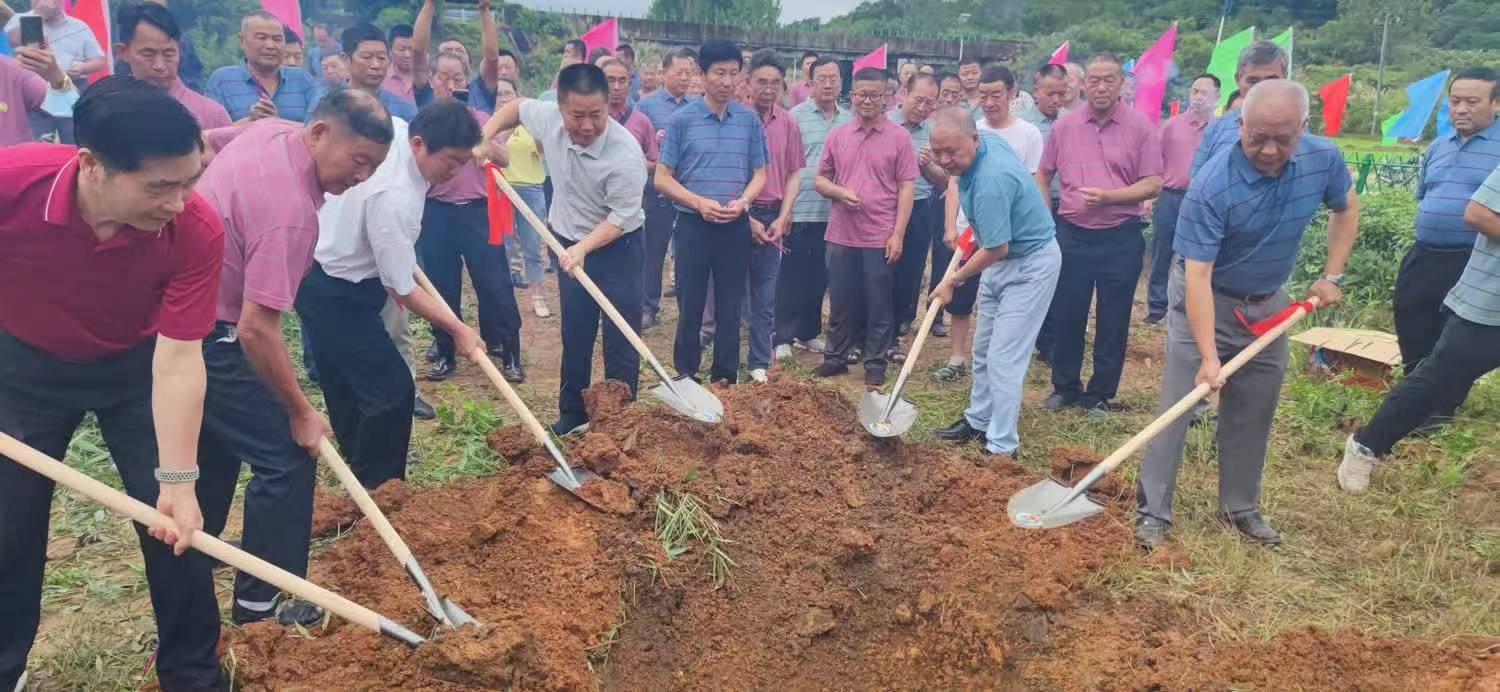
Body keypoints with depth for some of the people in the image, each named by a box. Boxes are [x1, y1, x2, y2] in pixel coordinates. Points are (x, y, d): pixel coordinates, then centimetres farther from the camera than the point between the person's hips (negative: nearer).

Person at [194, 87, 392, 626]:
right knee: (286, 458, -4)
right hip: (209, 336, -10)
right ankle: (261, 607, 7)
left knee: (214, 455, 23)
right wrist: (301, 412, -19)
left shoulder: (271, 129, -1)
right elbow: (256, 330, -30)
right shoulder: (291, 211, -30)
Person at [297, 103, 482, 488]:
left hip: (323, 273, 10)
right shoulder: (395, 197, -32)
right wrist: (458, 330, -13)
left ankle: (361, 485, 31)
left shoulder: (393, 128, -8)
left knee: (346, 392, 18)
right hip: (336, 294, -10)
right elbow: (402, 289, -24)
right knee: (392, 391, -8)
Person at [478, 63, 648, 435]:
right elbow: (515, 107, 8)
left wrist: (584, 248, -36)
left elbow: (620, 217, -24)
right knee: (574, 333, 14)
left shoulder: (625, 154, -30)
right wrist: (486, 134, -6)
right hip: (570, 242, 5)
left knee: (621, 335, -3)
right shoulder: (548, 118, -15)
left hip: (617, 244, -5)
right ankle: (572, 414, 27)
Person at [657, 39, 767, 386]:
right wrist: (699, 203, -16)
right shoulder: (682, 119, -3)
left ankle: (726, 377, 20)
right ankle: (685, 377, 18)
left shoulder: (750, 120, 4)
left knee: (730, 306, 9)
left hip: (736, 227, 2)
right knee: (690, 306, 5)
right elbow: (662, 178, -2)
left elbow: (759, 173, 9)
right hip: (693, 224, -2)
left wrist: (742, 201, -11)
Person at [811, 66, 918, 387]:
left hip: (880, 237, -3)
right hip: (841, 235, 3)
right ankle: (836, 357, 25)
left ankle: (876, 363, 17)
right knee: (840, 303, 12)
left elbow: (906, 188, -3)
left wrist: (898, 234, -10)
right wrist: (840, 192, -10)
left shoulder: (899, 137, -2)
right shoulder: (837, 135, 7)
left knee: (878, 304, 6)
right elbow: (820, 180, 12)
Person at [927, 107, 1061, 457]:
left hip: (1030, 265, -10)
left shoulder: (991, 181, -34)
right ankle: (979, 421, 33)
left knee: (1003, 359, -10)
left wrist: (953, 280, -12)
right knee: (983, 350, 18)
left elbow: (996, 249, -26)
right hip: (1001, 260, 10)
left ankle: (1002, 447, -1)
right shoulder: (988, 138, -7)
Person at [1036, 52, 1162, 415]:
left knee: (1113, 322, 6)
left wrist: (1107, 196, -21)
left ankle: (1100, 394, 20)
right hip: (1072, 235, 2)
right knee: (1066, 316, 9)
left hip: (1121, 238, -2)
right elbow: (1042, 176, 12)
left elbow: (1153, 184, -7)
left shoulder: (1141, 127, -5)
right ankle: (1065, 387, 26)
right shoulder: (1064, 126, 3)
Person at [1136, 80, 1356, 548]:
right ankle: (1153, 511, 4)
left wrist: (1332, 276, 1)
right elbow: (1197, 275, -31)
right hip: (1205, 302, -5)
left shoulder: (1324, 159, -12)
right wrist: (1209, 358, -35)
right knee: (1176, 408, -5)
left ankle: (1240, 507, 28)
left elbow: (1346, 210, 11)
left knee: (1254, 415, 12)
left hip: (1269, 304, 5)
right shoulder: (1212, 187, -29)